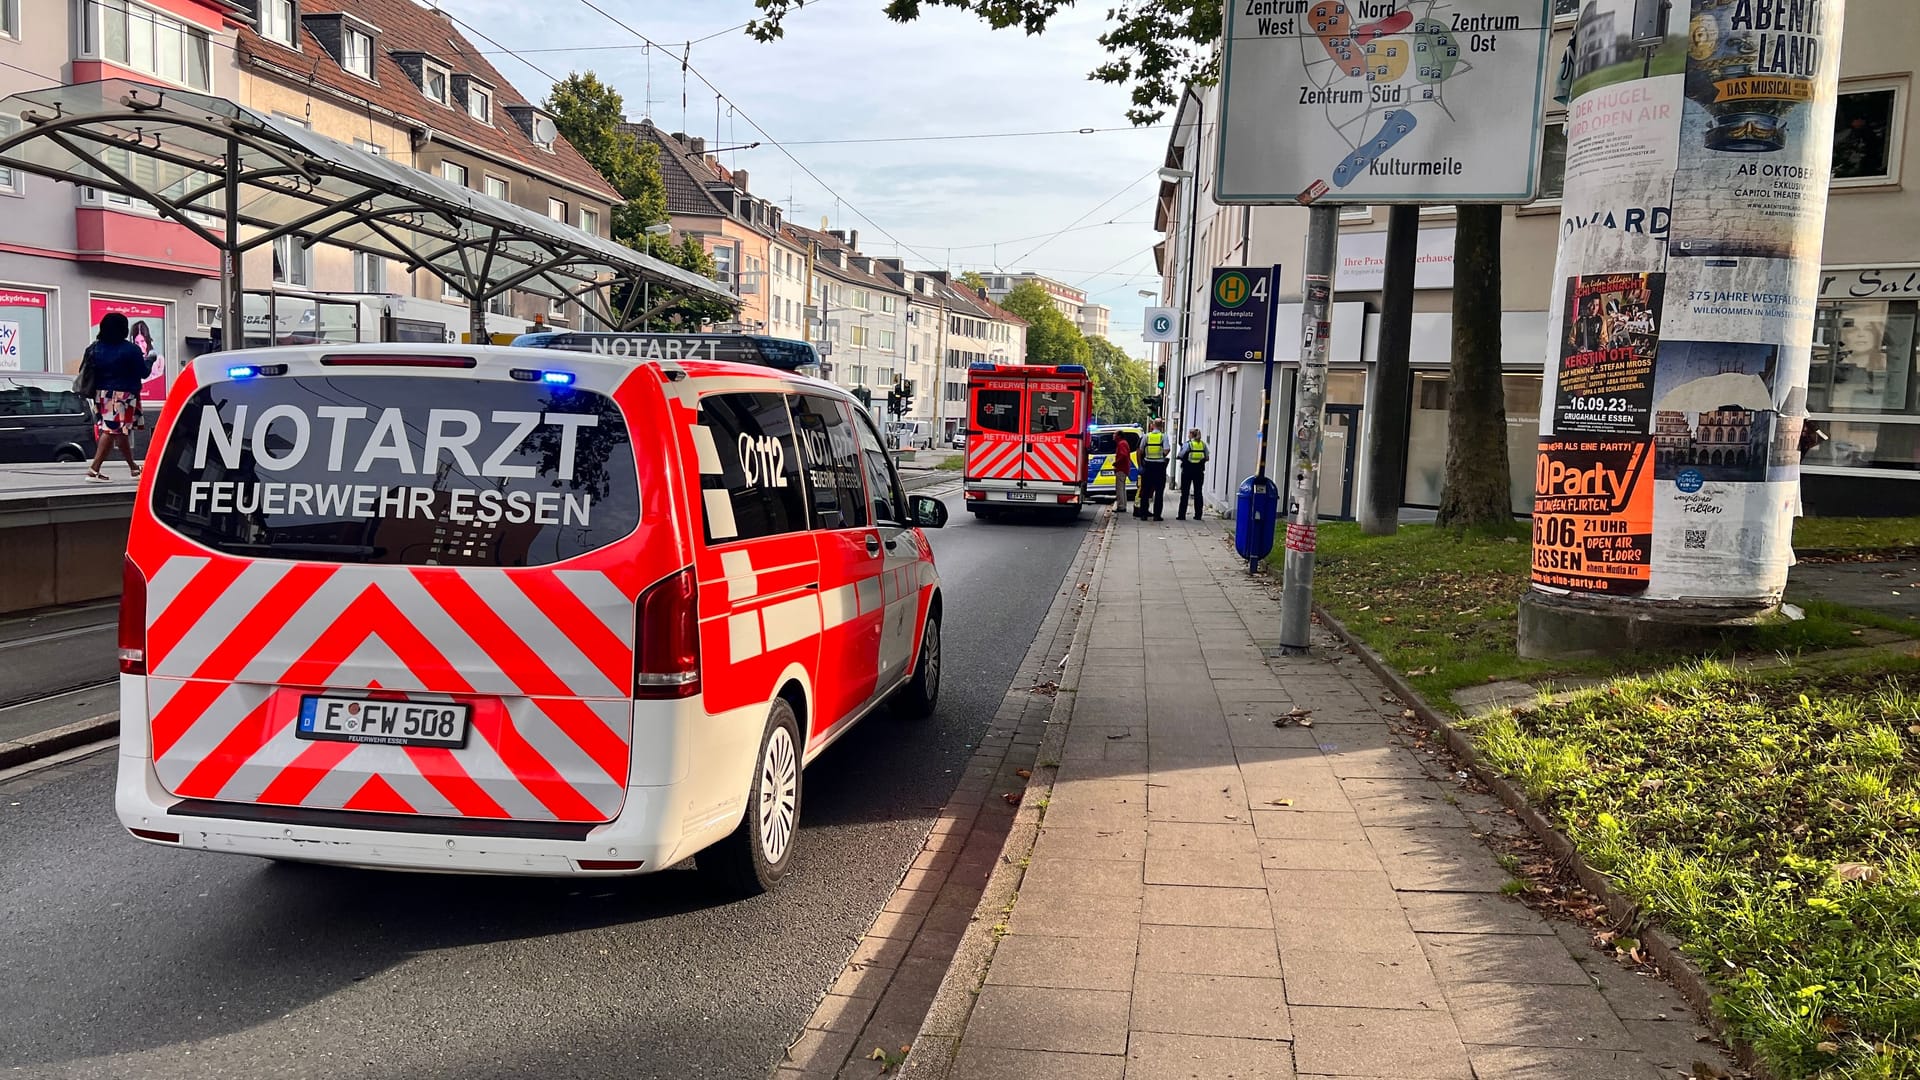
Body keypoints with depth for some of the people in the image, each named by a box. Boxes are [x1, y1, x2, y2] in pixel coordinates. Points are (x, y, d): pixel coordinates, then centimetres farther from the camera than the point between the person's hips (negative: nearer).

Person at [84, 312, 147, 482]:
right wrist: (148, 361, 13)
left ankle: (133, 468, 29)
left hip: (101, 394, 7)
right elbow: (143, 373, -5)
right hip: (123, 395, -7)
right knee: (112, 431, -8)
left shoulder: (95, 348, 6)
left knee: (122, 431, 17)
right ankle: (94, 469, -15)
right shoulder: (131, 350, -12)